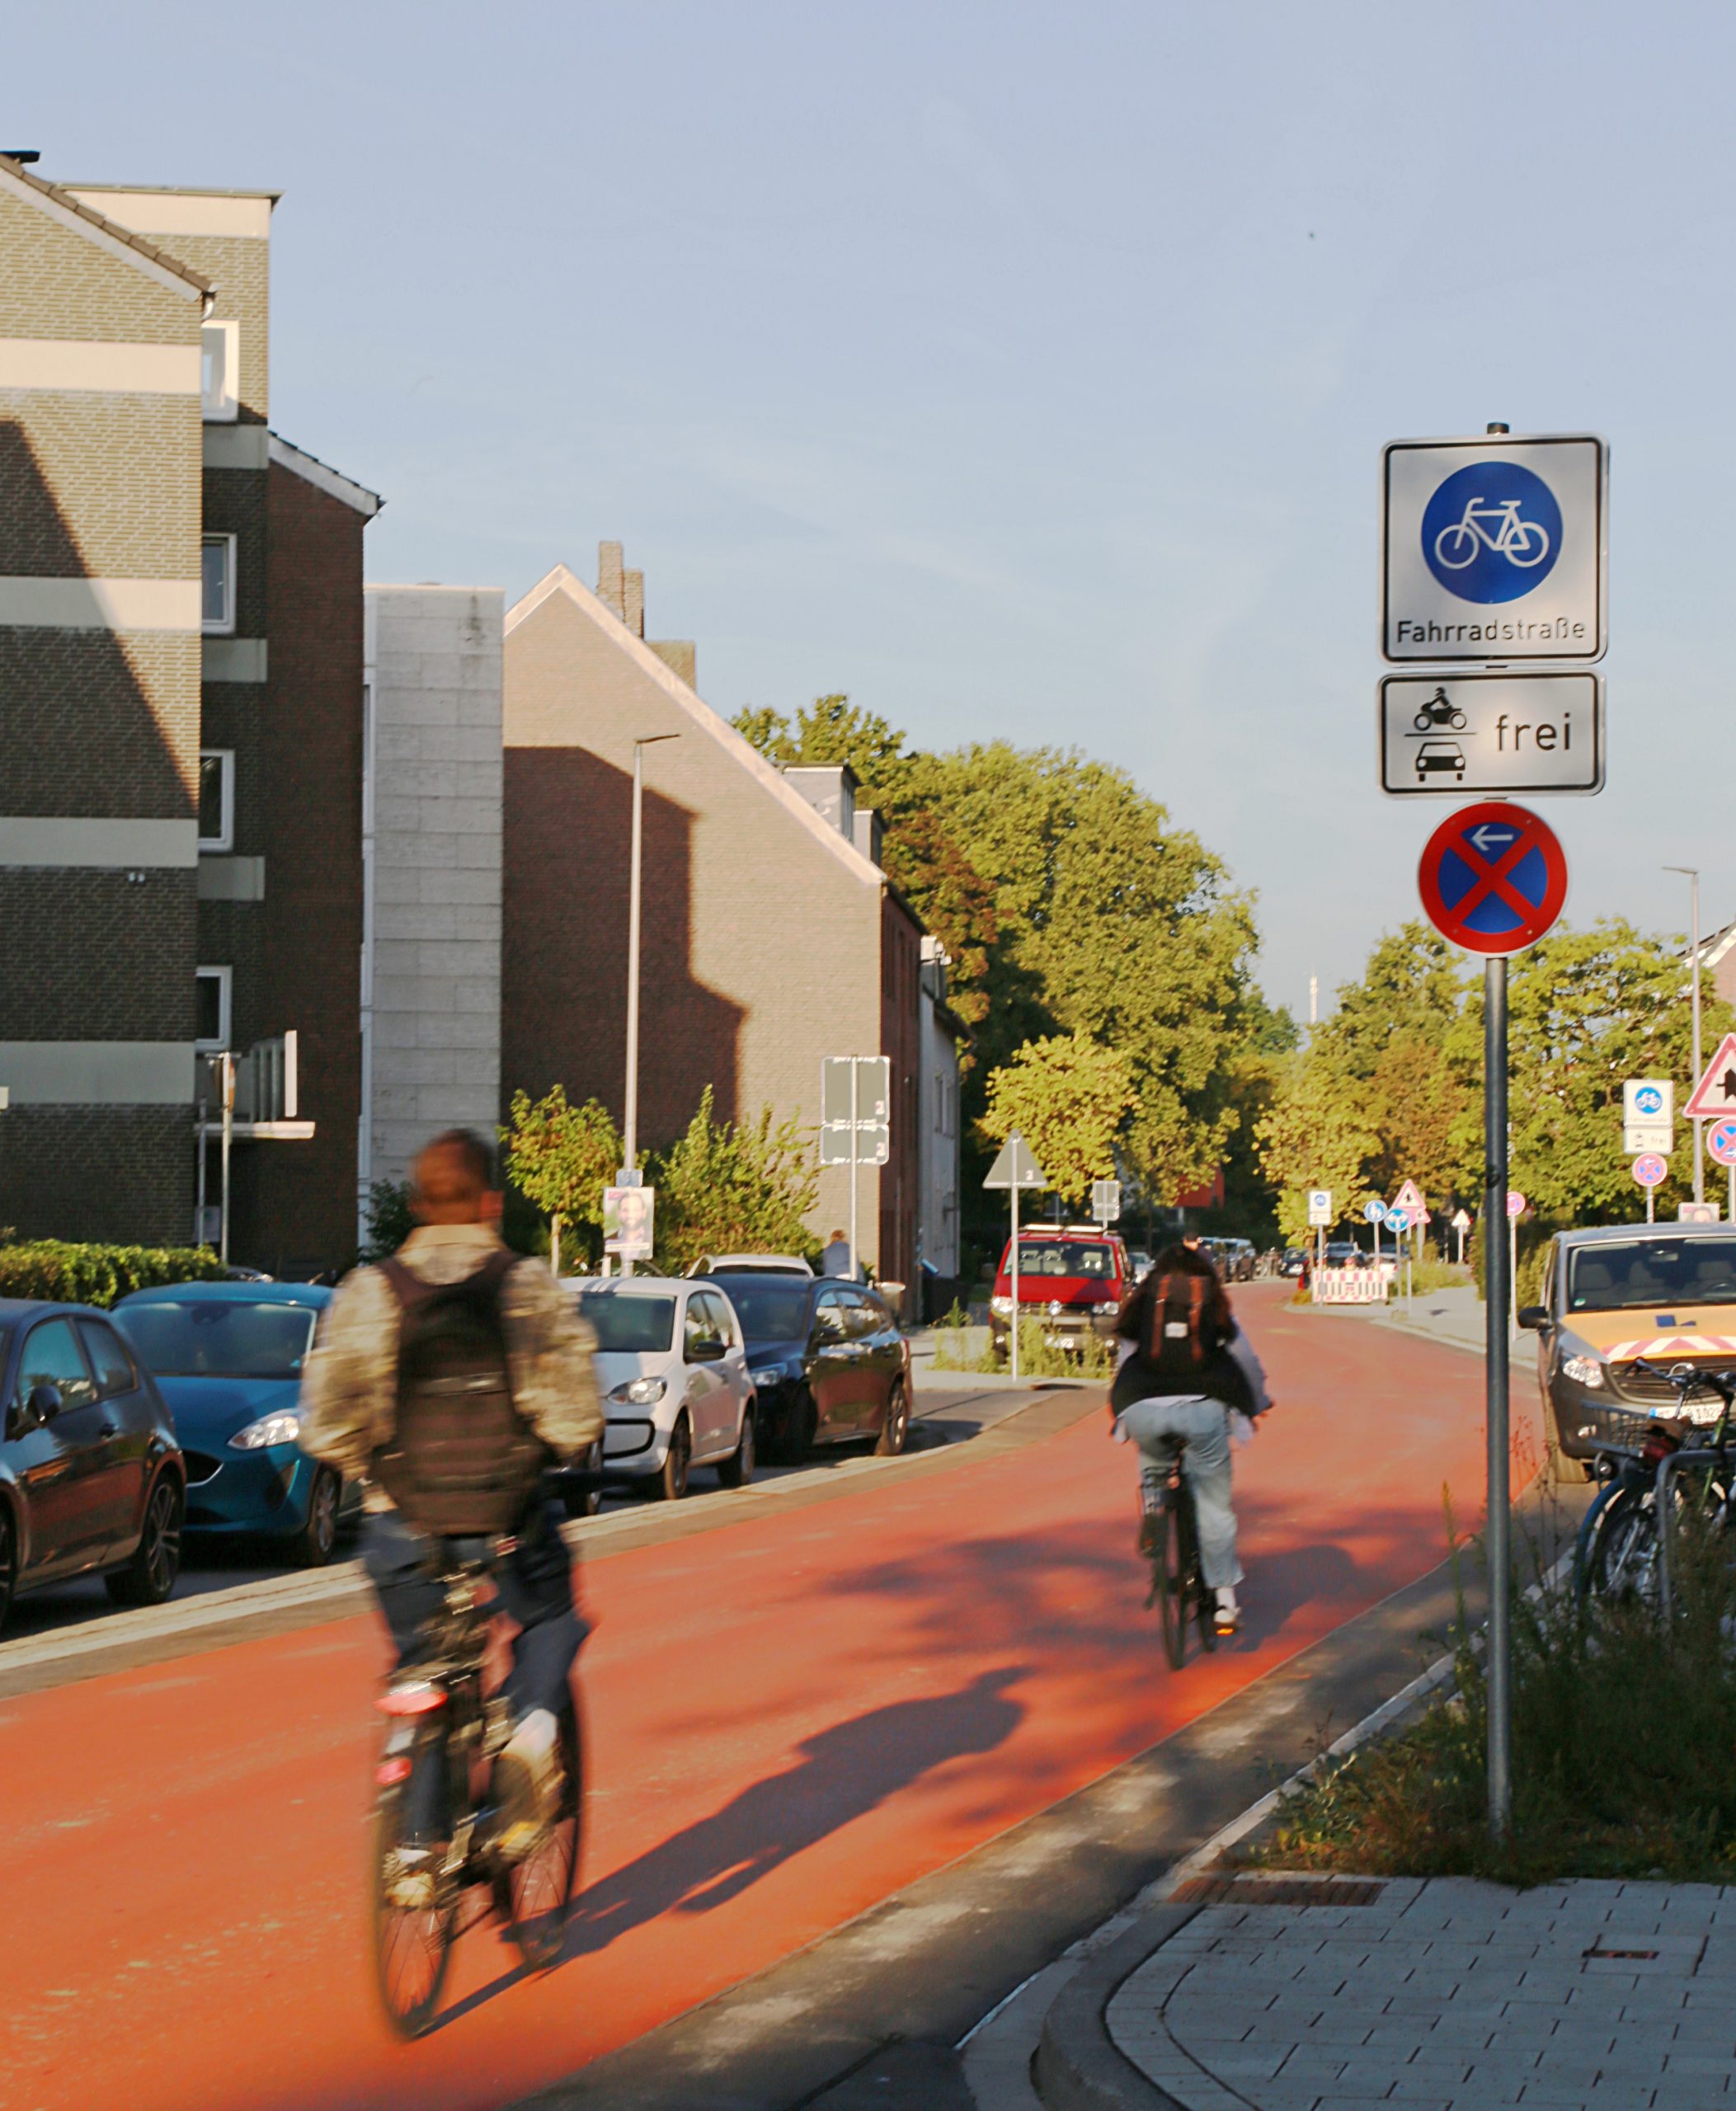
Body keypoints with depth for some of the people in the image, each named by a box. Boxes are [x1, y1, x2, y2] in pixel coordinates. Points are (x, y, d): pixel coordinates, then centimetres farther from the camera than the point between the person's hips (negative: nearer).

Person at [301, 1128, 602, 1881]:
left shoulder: (370, 1292, -1)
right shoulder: (530, 1287, -3)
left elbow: (326, 1420, -6)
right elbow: (576, 1415, -8)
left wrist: (371, 1469, 13)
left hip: (402, 1524, 1)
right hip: (510, 1520, -1)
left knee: (422, 1670, 19)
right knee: (549, 1621, 27)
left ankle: (420, 1842, 11)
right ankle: (532, 1725, -3)